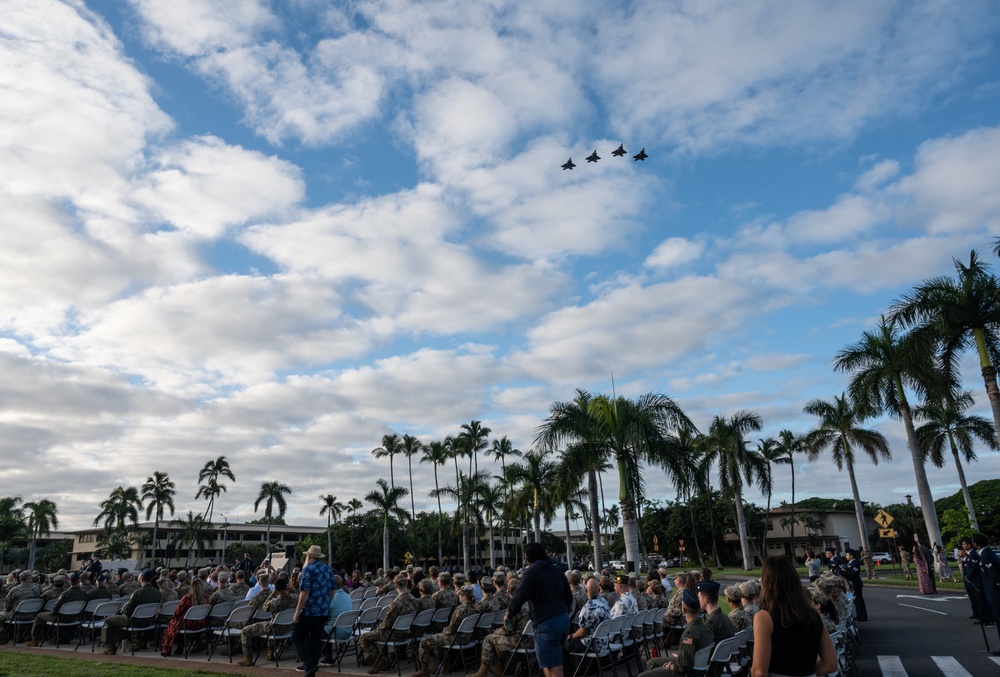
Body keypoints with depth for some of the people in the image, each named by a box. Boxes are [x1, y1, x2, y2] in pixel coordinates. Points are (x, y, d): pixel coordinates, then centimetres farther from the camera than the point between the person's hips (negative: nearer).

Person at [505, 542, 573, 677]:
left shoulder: (532, 571, -9)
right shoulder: (556, 570, 12)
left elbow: (520, 596, -15)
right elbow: (568, 596, 18)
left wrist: (509, 614, 0)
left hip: (547, 623, -8)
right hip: (563, 619, 8)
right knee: (549, 664, 23)